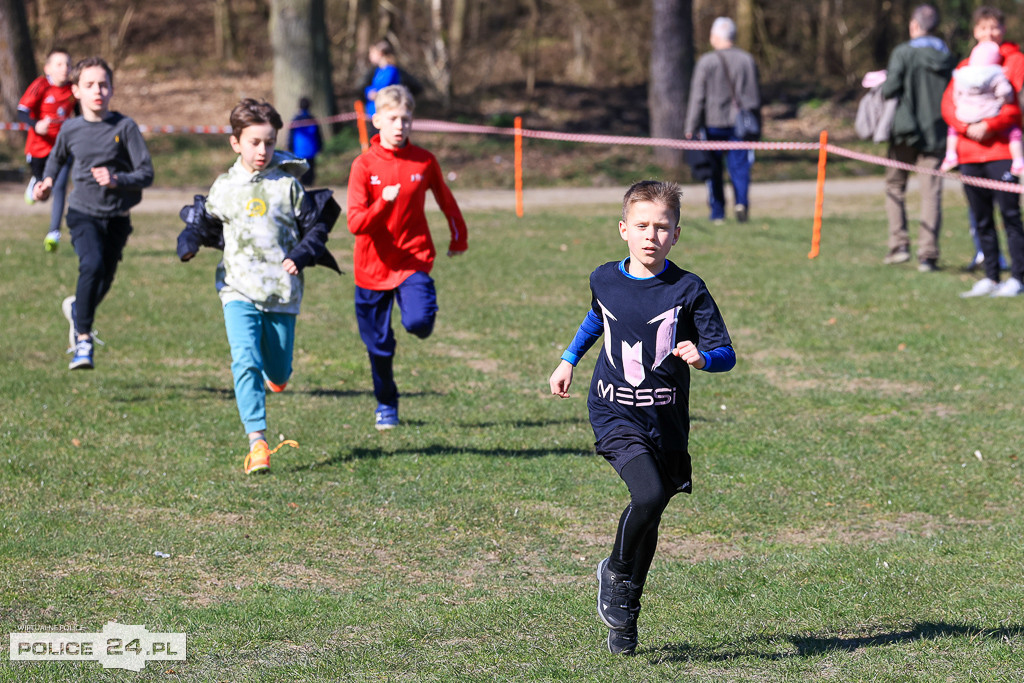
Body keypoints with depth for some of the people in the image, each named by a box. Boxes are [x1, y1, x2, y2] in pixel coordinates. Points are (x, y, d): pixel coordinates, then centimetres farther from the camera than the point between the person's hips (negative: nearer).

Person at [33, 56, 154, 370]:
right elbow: (57, 157, 22)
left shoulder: (125, 127, -9)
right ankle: (83, 338, -17)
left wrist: (117, 180, -26)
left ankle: (77, 308, 48)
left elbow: (146, 173, -9)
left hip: (117, 217, 1)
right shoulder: (70, 129, -2)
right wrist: (47, 182, 5)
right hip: (83, 212, -1)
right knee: (92, 264, -27)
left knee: (104, 281, 12)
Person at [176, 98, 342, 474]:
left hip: (282, 291, 0)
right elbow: (204, 222, 19)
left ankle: (276, 373, 50)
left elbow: (316, 224, 6)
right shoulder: (224, 187, 5)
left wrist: (302, 255, -11)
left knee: (278, 372, 10)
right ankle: (257, 441, -20)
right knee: (245, 362, -18)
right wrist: (190, 242, -1)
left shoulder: (288, 184, 1)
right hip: (239, 290, 0)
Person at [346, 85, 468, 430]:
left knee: (418, 321, -25)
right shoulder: (364, 165, -8)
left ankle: (423, 313, 14)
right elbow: (355, 224, -16)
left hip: (413, 259, 0)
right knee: (379, 344, 8)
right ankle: (386, 404, 33)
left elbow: (445, 199, 17)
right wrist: (383, 203, -33)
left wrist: (458, 237, 27)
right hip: (373, 265, 0)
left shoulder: (424, 161, -3)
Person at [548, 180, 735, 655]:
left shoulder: (688, 290, -8)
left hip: (666, 420, 1)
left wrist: (702, 357, -28)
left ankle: (625, 614, 30)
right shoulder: (604, 280, 0)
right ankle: (616, 573, 3)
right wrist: (568, 360, 25)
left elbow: (725, 354, -8)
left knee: (649, 518, 9)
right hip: (615, 413, -1)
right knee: (648, 495, -24)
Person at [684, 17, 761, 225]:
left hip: (714, 123, -2)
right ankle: (742, 200, -20)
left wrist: (690, 129, -5)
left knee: (714, 171, 8)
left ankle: (717, 213, 10)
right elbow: (755, 95, 11)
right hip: (740, 123, 2)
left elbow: (697, 98, -8)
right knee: (739, 166, 4)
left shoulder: (706, 62, -8)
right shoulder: (747, 60, 4)